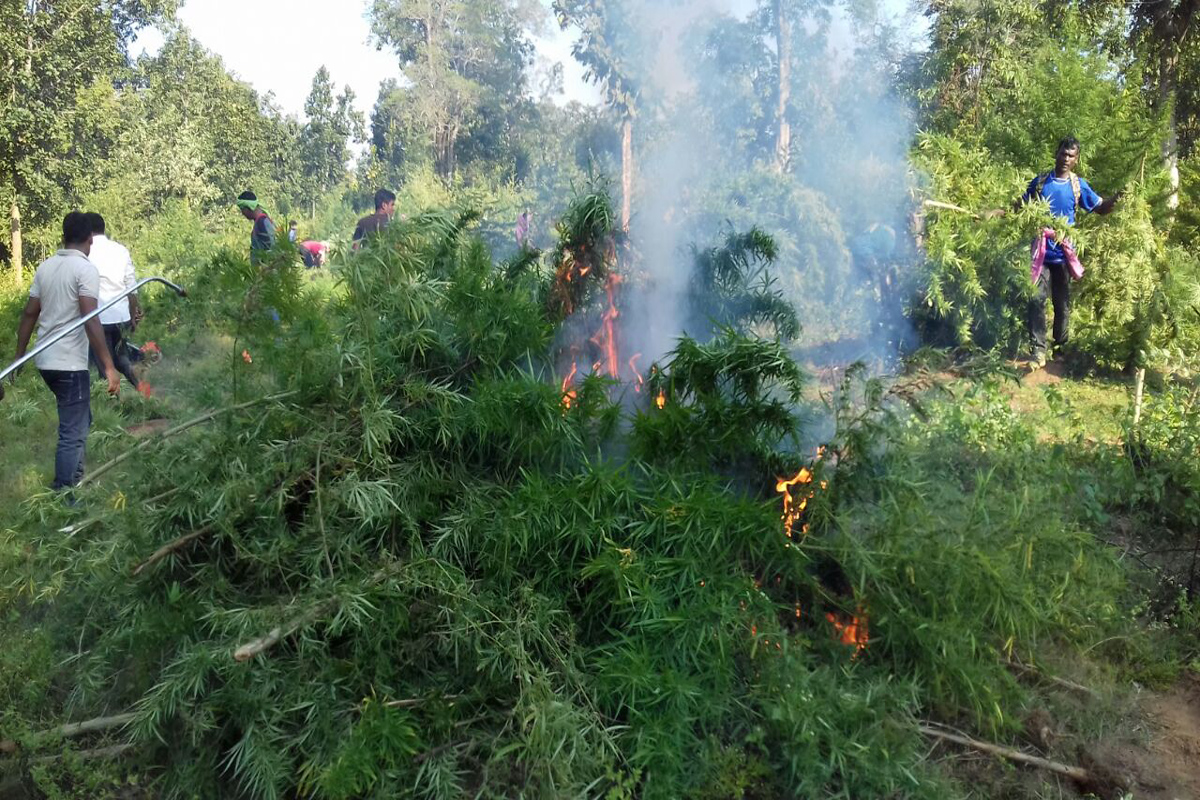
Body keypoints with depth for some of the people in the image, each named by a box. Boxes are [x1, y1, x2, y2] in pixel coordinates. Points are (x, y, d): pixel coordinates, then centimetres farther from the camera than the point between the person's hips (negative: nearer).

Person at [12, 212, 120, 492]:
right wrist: (109, 367, -23)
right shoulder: (86, 269, -13)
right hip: (70, 363, -8)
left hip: (45, 361, 8)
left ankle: (74, 479, 34)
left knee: (78, 421, 24)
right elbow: (90, 321, -22)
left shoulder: (45, 266, 9)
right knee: (73, 432, -1)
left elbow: (29, 314, 12)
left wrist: (19, 357, 20)